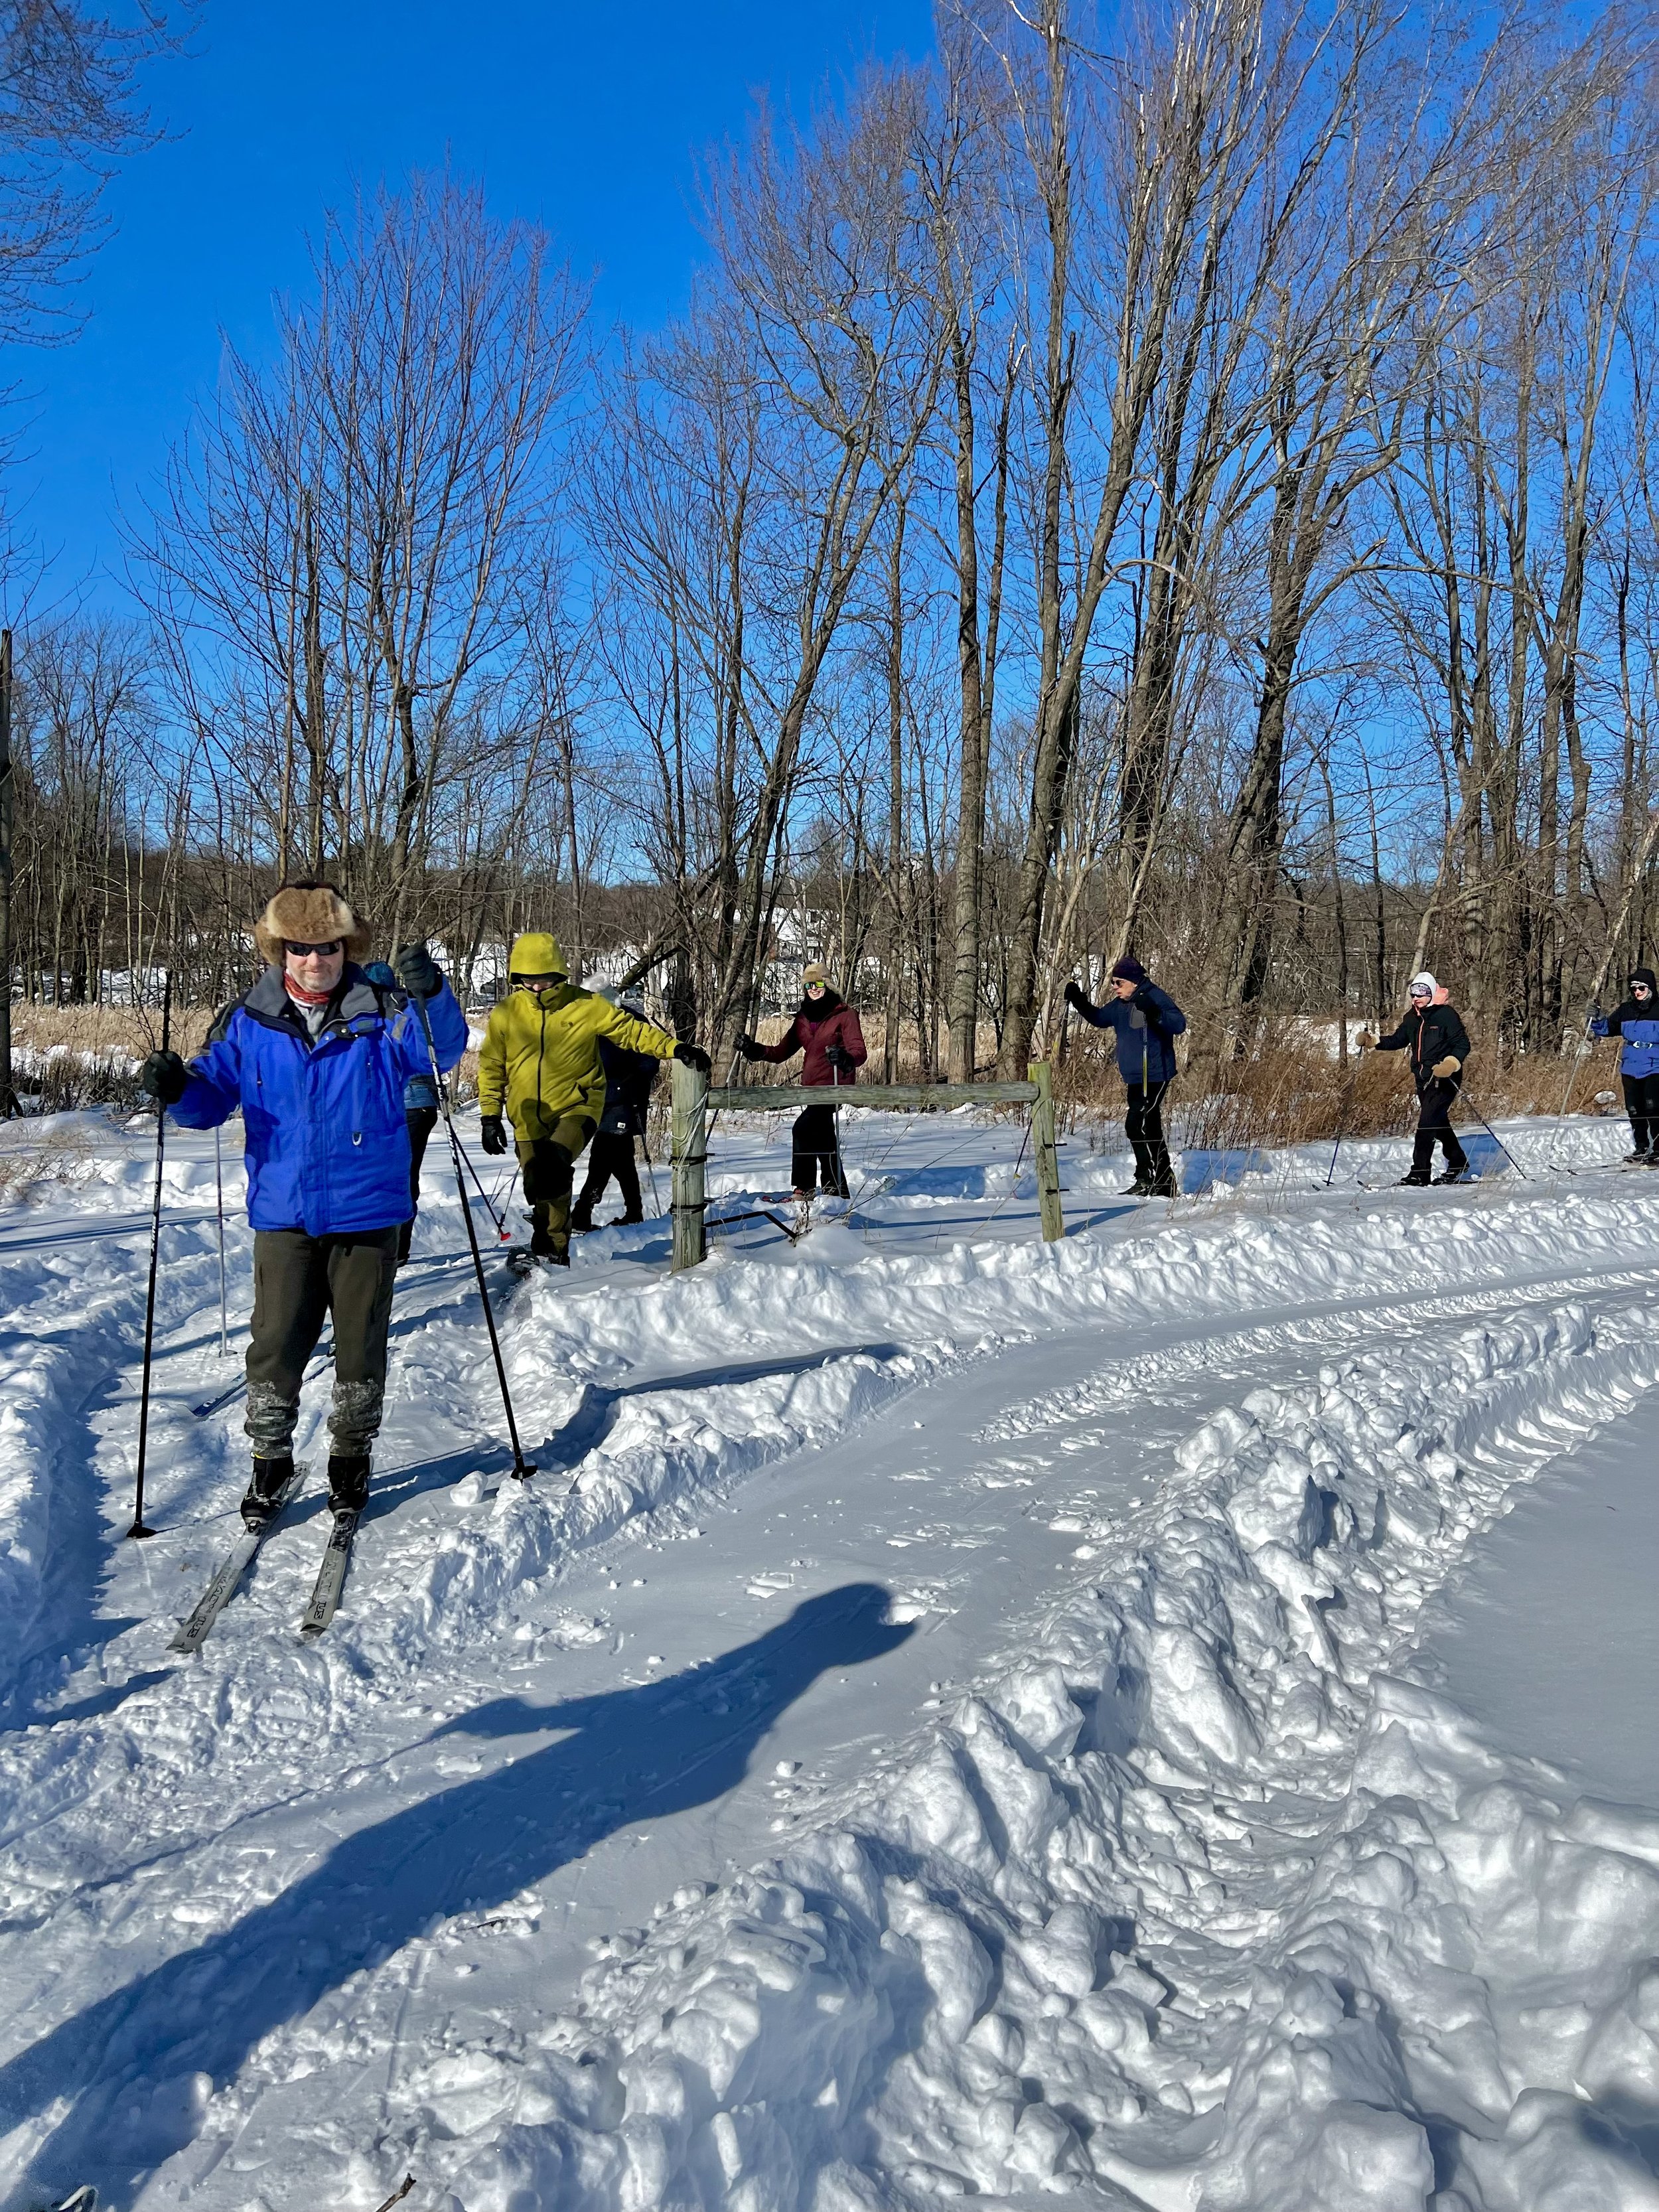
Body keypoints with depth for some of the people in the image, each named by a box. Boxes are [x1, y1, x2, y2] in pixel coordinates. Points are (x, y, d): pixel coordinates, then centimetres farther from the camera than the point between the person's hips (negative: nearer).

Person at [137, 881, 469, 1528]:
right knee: (276, 1345, 4)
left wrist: (430, 995, -34)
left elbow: (443, 1048, -15)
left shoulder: (380, 1013, -4)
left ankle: (351, 1458, 29)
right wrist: (178, 1089, -19)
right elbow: (213, 1095, 4)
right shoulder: (248, 1023, 1)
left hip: (368, 1212, -1)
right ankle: (270, 1461, 22)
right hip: (283, 1214, 1)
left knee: (360, 1346, 11)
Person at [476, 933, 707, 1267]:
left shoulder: (586, 1006, -5)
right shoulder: (506, 1014, 1)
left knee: (553, 1167, -29)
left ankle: (544, 1248, -17)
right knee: (541, 1189, 8)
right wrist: (490, 1114, 5)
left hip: (576, 1106, -3)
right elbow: (492, 1067, 11)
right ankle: (556, 1253, 28)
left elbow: (630, 1030, -5)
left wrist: (674, 1048, -18)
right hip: (528, 1118, 3)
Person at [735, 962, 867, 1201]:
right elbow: (782, 1052, 11)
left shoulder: (845, 1014, -5)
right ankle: (837, 1192, 24)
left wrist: (846, 1059, -39)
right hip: (812, 1086, 7)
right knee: (823, 1139, 12)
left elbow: (859, 1051, -16)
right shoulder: (803, 1018, 13)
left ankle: (804, 1191, -18)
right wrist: (755, 1050, -6)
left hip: (835, 1085, -7)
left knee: (803, 1127, -22)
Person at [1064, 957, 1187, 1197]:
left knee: (1136, 1125, -15)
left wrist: (1154, 1013, -39)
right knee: (1150, 1129, 12)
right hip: (1134, 1078, 9)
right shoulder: (1120, 1004, 11)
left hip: (1155, 1076, -9)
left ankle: (1147, 1180, -10)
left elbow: (1179, 1024, -24)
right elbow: (1100, 1019, 26)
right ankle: (1164, 1183, 19)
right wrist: (1080, 1003, 10)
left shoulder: (1155, 997, -13)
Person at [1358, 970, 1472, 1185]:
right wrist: (1373, 1042, 5)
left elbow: (1463, 1043, -11)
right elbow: (1398, 1040, 20)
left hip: (1445, 1079, -8)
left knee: (1427, 1122, -15)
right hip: (1423, 1080, 8)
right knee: (1439, 1122, 17)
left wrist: (1451, 1064, -27)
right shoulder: (1413, 1018, 13)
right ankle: (1458, 1164, 34)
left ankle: (1420, 1173, -15)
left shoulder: (1447, 1014, -9)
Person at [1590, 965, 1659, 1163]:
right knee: (1635, 1110, 8)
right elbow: (1607, 1028, 15)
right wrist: (1596, 1020, -2)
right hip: (1630, 1069, 5)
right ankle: (1641, 1148, 20)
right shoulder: (1626, 1010, 11)